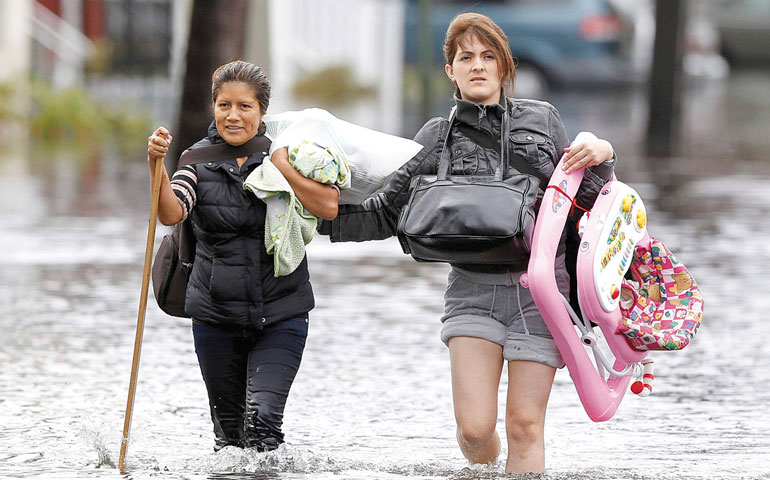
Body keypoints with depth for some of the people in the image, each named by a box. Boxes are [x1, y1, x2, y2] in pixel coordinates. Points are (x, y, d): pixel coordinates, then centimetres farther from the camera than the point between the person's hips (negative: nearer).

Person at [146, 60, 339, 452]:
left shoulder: (283, 153, 0)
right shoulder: (199, 160, 1)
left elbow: (328, 206, -13)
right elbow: (172, 214, -17)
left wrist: (281, 166, -16)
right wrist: (156, 166, -32)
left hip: (280, 316, -2)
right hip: (216, 315, 2)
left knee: (262, 419, -18)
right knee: (228, 431, 9)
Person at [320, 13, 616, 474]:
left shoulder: (542, 119, 8)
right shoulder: (437, 138, 7)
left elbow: (579, 201, 16)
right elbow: (388, 213, 13)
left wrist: (600, 157, -2)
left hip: (540, 287, 0)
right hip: (473, 290, 0)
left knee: (525, 427, -4)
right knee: (474, 427, -10)